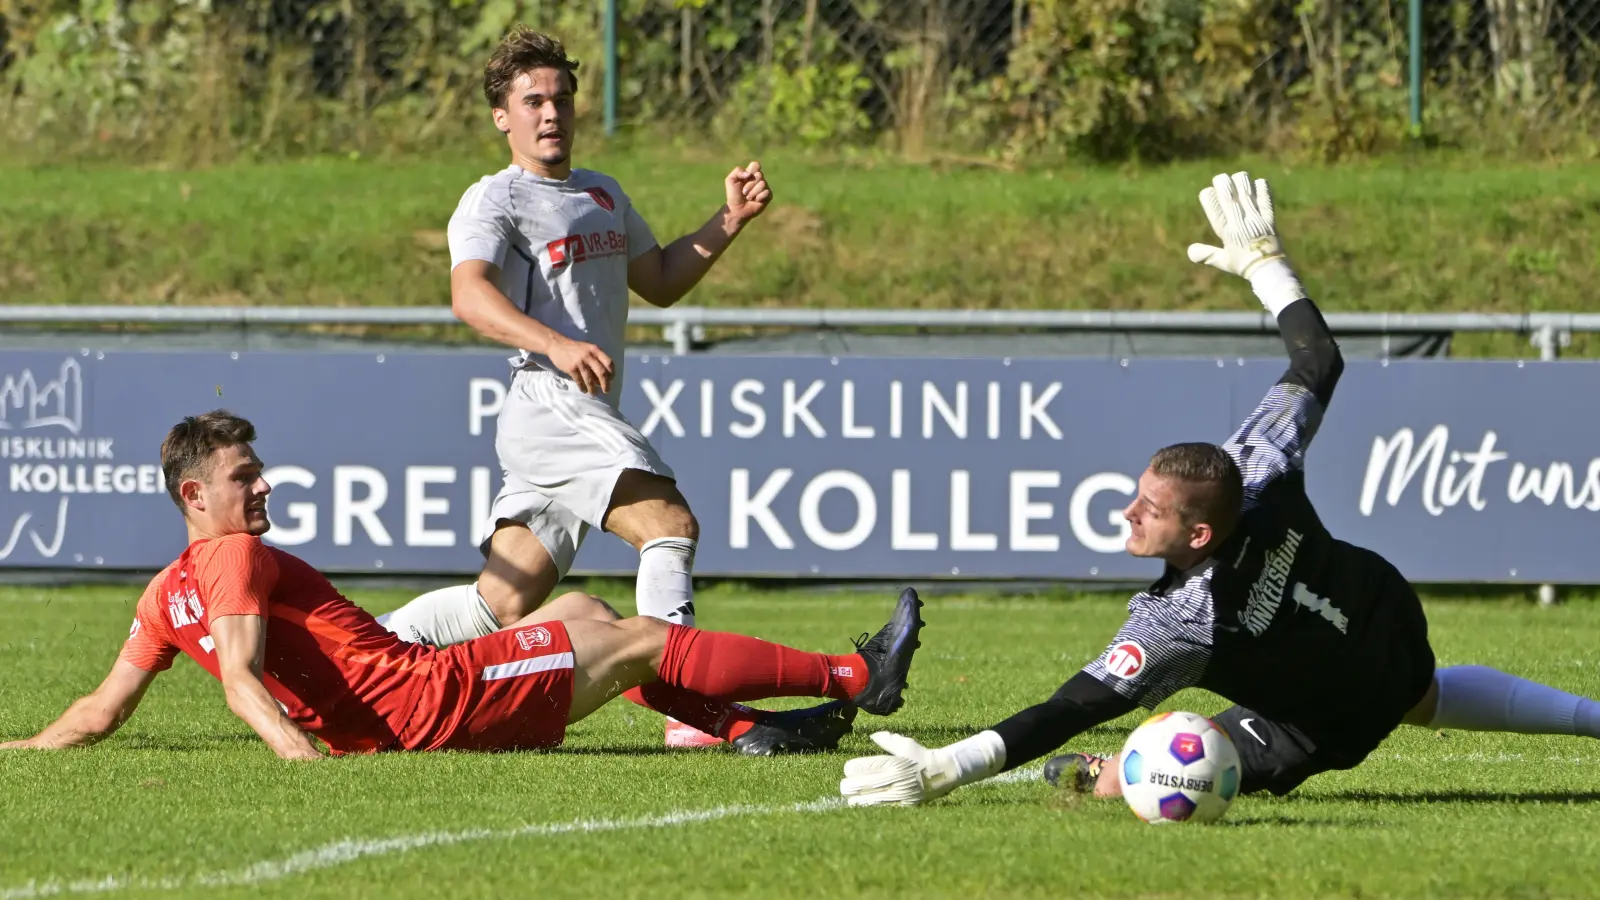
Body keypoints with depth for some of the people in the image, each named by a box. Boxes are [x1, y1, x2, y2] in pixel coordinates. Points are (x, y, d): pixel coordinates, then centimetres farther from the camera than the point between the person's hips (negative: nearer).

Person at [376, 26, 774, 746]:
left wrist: (729, 220, 19)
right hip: (550, 408, -9)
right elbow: (470, 294, -25)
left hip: (589, 418, 9)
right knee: (670, 523, -25)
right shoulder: (494, 202, -6)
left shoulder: (603, 194, 22)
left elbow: (659, 282, 34)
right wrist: (556, 344, -41)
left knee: (503, 605, 7)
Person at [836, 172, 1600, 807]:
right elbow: (1319, 360, -14)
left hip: (1332, 719, -8)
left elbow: (1074, 710, -45)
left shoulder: (1180, 625, -43)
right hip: (1388, 617, 8)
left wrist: (944, 769, -49)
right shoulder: (1260, 473, -28)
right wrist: (1265, 262, -4)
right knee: (1428, 698, 44)